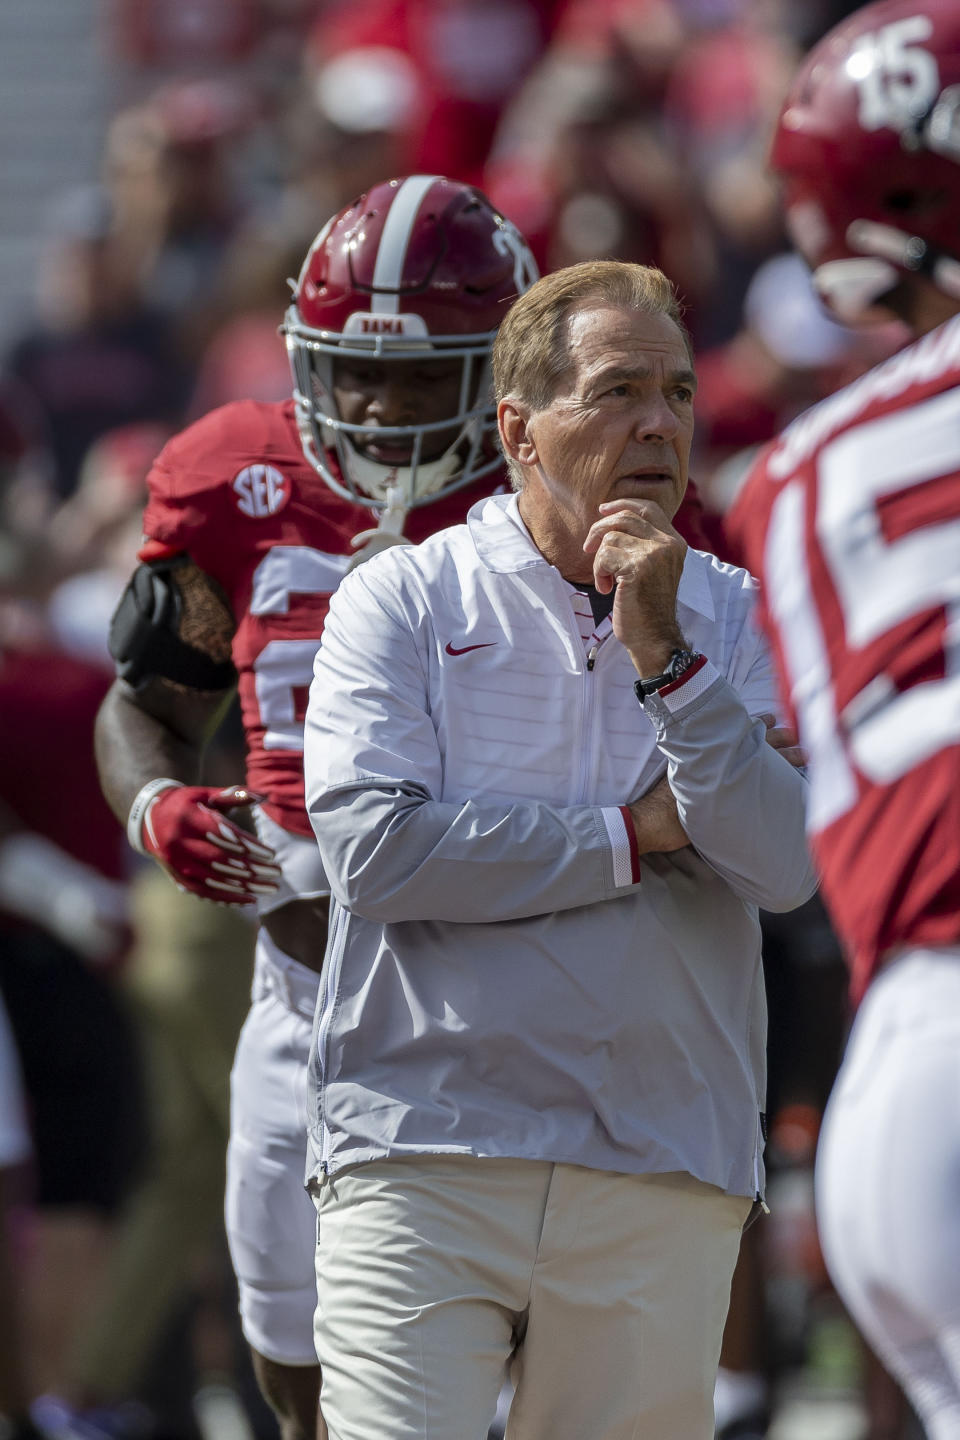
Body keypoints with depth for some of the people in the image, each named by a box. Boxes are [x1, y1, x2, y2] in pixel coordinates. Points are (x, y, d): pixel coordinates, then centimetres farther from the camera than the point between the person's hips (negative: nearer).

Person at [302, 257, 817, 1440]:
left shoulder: (733, 620, 11)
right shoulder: (401, 601, 3)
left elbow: (786, 867, -2)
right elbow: (374, 845, -11)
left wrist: (662, 653, -10)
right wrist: (636, 837, -5)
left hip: (665, 1185, 3)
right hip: (426, 1160, -3)